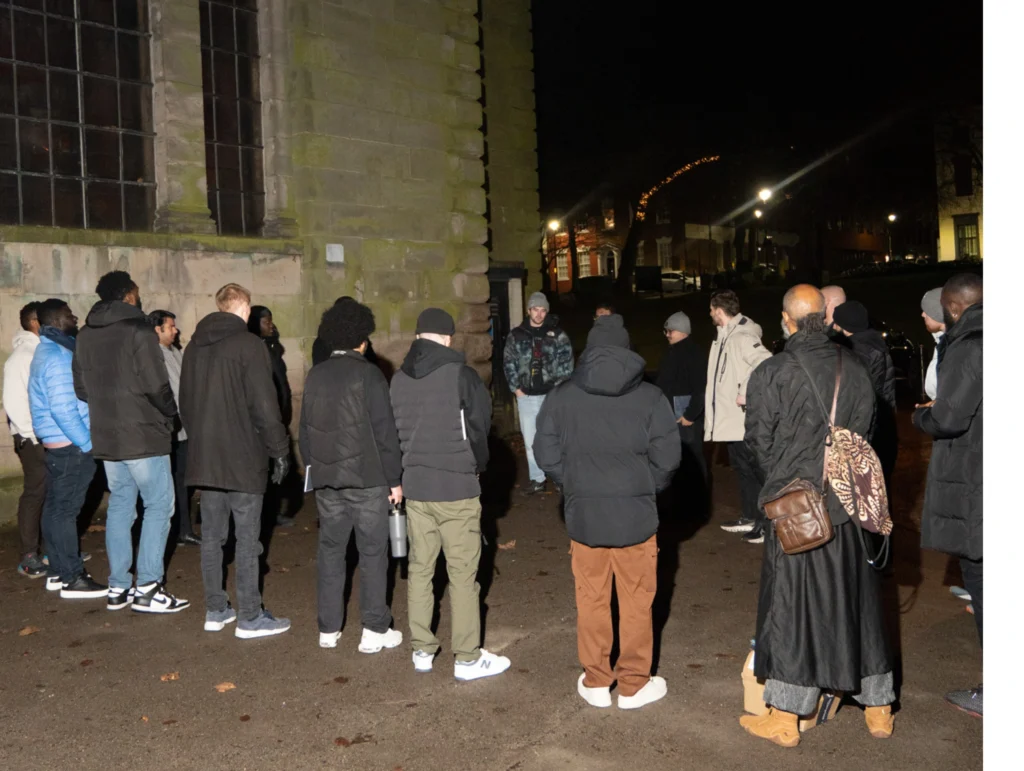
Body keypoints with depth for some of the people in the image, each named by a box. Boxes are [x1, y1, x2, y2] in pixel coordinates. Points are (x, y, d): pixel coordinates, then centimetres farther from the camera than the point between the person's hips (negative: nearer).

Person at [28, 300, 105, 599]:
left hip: (57, 444, 10)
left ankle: (60, 571, 24)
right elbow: (63, 409, -23)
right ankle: (72, 579, 1)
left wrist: (84, 441, 19)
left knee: (56, 507, 14)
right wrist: (88, 443, -16)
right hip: (69, 445, -10)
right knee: (66, 509, -5)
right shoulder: (58, 356, -17)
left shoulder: (48, 351, 16)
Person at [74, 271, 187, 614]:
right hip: (143, 435, -7)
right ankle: (147, 588, 0)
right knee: (159, 505, 0)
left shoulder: (86, 335, 9)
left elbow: (81, 388, 13)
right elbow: (157, 386, -17)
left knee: (119, 507, 13)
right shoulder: (137, 332, -14)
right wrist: (171, 414, 0)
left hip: (106, 437, 7)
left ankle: (118, 588, 17)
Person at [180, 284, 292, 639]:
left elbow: (185, 404, 18)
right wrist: (280, 449, -7)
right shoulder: (249, 345, -11)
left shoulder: (194, 346, 12)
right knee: (247, 539, 0)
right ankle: (250, 617, 6)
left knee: (212, 536, 13)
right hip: (243, 460, -7)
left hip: (203, 459, 7)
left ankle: (216, 610, 22)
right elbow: (265, 405, -15)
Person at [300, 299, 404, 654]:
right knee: (372, 552, 4)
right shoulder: (368, 374, -11)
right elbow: (384, 431, -12)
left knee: (330, 551, 13)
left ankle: (328, 629, 21)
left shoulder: (315, 375, 6)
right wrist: (394, 478, -6)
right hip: (366, 478, -5)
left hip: (326, 478, 5)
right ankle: (374, 631, 9)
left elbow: (305, 430, 11)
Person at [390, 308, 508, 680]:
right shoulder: (461, 375, -12)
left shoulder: (398, 379, 3)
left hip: (414, 486, 5)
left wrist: (408, 470, 15)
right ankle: (468, 658, 10)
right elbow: (480, 426, -7)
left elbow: (392, 431, 7)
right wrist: (476, 466, 10)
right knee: (462, 573, 2)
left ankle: (422, 650, 23)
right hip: (457, 487, -5)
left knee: (419, 569, 14)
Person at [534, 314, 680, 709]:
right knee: (636, 602, 11)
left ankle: (596, 682, 25)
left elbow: (547, 454, -2)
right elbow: (667, 458, -7)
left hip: (583, 514, 1)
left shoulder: (562, 396, -4)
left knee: (591, 601, 13)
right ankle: (634, 684, 22)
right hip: (636, 514, -1)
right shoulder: (650, 397, -8)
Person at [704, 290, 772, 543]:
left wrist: (747, 394, -25)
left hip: (745, 418, -10)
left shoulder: (742, 337, -19)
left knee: (754, 470, -2)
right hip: (732, 418, 10)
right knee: (741, 468, 18)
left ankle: (766, 523, 6)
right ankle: (749, 517, 31)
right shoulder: (727, 335, 12)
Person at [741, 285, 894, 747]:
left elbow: (760, 443, -5)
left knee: (791, 605, 6)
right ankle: (878, 709, 29)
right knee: (856, 602, 16)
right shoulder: (855, 369, 0)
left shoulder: (770, 374, -12)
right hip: (849, 505, 4)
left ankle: (785, 719, 16)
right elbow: (864, 432, 8)